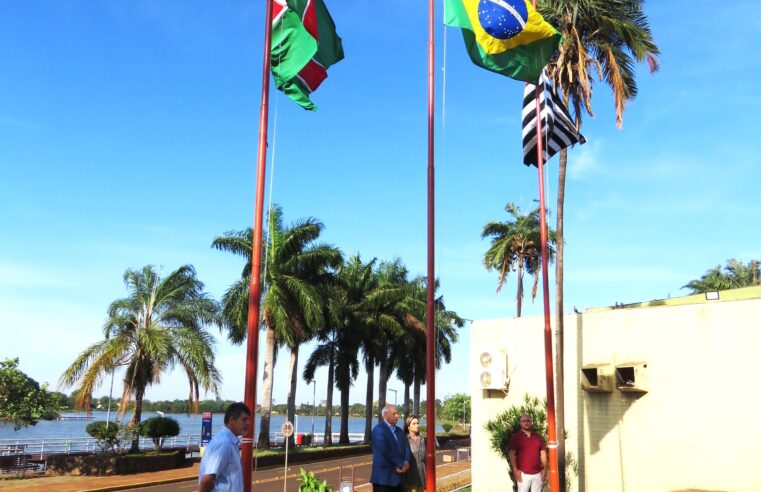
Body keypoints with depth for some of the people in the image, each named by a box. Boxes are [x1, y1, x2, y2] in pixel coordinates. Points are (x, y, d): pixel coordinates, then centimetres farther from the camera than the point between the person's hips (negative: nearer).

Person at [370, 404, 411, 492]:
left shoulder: (399, 431, 17)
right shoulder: (378, 430, -9)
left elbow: (406, 448, 9)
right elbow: (385, 451, -19)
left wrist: (406, 463, -11)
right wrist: (400, 465, -14)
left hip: (398, 476, 8)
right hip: (383, 476, -8)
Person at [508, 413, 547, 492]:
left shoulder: (538, 437, 12)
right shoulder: (515, 437, 0)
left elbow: (543, 453, 12)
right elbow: (511, 454, -4)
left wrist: (545, 469, 4)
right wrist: (515, 470, -12)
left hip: (537, 473, 4)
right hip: (523, 473, -4)